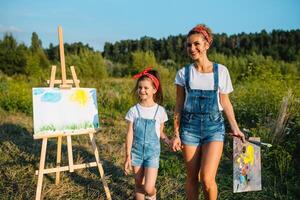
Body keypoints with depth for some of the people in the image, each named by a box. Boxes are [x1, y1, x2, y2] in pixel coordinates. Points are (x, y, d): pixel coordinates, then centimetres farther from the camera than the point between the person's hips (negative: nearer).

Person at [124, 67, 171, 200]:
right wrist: (128, 157, -5)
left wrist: (169, 141, -16)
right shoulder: (134, 111, -4)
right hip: (137, 152, 2)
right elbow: (130, 134, -3)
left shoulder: (160, 110, -5)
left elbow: (160, 133, 4)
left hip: (152, 152, -1)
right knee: (139, 185, 11)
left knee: (148, 188, -7)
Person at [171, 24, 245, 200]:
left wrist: (235, 128, 4)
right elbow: (179, 106, 5)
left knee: (207, 179, -12)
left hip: (214, 126, -1)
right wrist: (176, 134, 3)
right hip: (190, 126, 1)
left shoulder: (221, 71, 1)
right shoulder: (184, 73, 1)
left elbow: (225, 102, 7)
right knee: (192, 177, 8)